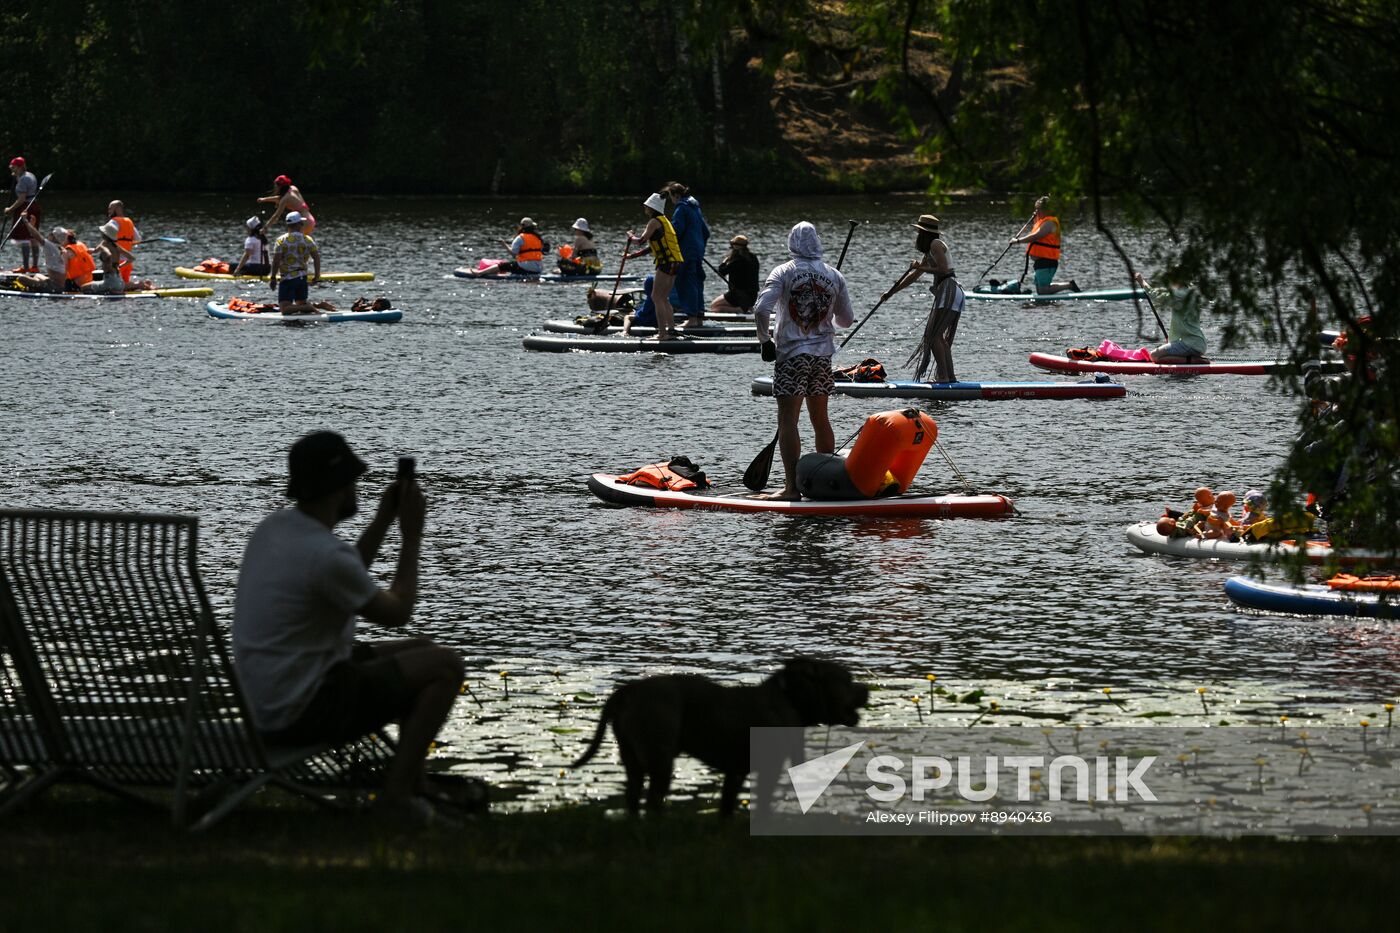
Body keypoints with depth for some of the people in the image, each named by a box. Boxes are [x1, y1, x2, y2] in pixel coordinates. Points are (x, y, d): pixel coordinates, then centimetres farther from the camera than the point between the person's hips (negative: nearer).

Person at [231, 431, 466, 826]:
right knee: (445, 666, -5)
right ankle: (398, 793, -1)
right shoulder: (326, 554, -25)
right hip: (304, 711, -10)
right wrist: (411, 535, -2)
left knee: (421, 651, 22)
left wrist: (383, 520, 14)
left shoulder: (273, 527, 4)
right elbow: (397, 613, -9)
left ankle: (416, 788, 25)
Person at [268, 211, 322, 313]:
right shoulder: (307, 240, 1)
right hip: (302, 278, 5)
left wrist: (273, 278, -4)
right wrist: (317, 276, 8)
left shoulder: (281, 240, -9)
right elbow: (316, 257, -1)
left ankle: (307, 307, -24)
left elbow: (276, 261, -13)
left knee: (284, 309, -6)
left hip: (287, 279, -5)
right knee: (301, 303, 19)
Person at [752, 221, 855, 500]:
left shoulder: (784, 273, -7)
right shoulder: (834, 276, 5)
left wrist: (765, 341, -4)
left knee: (788, 420, -6)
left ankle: (792, 486, -13)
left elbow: (761, 309, -18)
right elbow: (846, 320, 13)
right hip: (823, 356, 4)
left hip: (791, 354, -4)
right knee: (820, 419, 16)